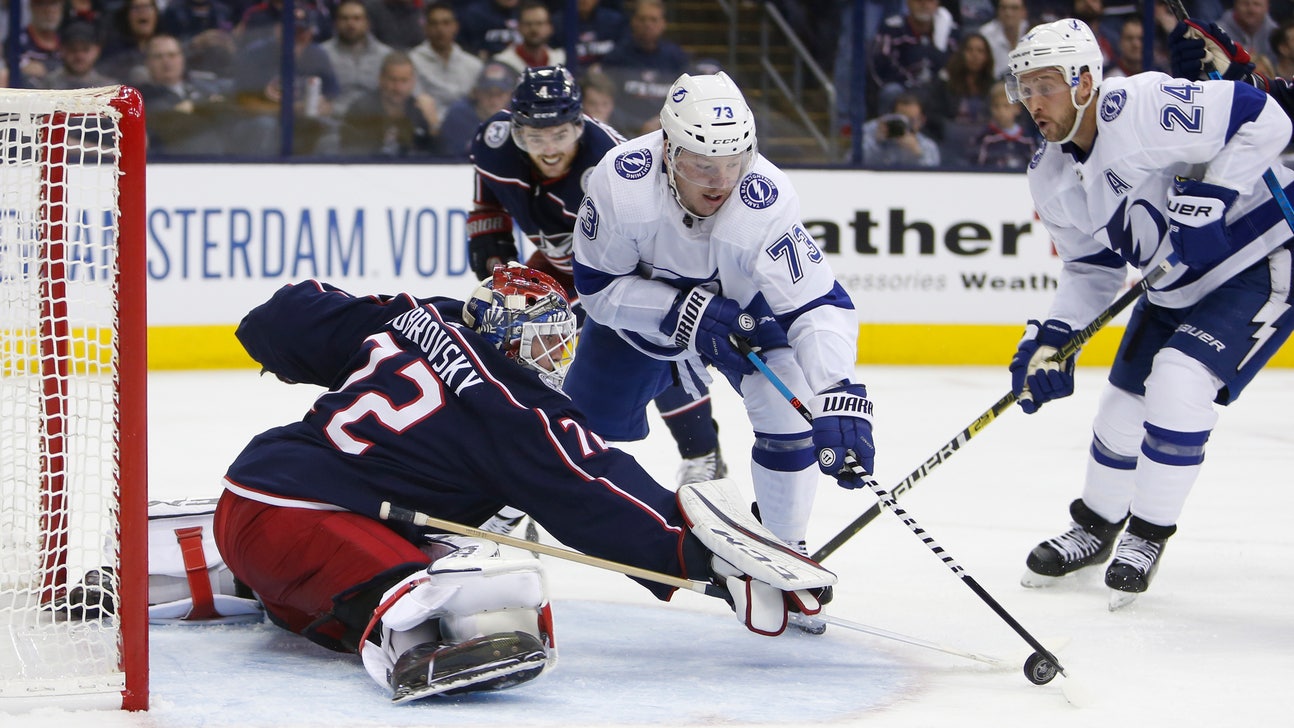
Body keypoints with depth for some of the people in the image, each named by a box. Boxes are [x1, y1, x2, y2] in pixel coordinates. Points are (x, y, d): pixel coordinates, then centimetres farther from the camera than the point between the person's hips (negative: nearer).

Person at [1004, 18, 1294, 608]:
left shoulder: (1142, 106, -28)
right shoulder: (1050, 176, -1)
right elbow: (1090, 267, 8)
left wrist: (1208, 200, -32)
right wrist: (1052, 339, -6)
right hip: (1177, 287, 9)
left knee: (1178, 379, -21)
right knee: (1125, 399, 10)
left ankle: (1147, 537, -3)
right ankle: (1095, 528, 35)